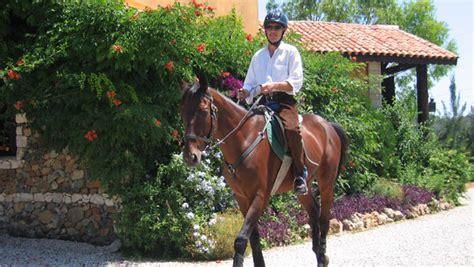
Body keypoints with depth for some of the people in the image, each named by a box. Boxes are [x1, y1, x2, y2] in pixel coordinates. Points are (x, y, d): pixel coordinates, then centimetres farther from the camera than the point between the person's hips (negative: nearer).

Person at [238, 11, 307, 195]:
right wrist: (246, 93, -3)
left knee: (292, 127, -32)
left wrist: (274, 86, -20)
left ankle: (300, 175, -28)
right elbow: (250, 83, 21)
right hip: (264, 103, 5)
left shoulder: (290, 52, 8)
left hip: (284, 101, -5)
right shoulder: (258, 56, 21)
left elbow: (296, 82, -4)